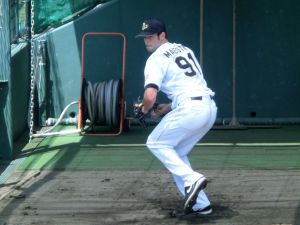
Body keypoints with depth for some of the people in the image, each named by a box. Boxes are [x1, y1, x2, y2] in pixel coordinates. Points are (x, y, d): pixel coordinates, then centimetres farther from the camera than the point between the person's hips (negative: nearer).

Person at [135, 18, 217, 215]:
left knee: (156, 143, 10)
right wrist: (170, 107, 23)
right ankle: (199, 204, 14)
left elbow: (150, 97, -16)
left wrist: (145, 109, 6)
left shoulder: (156, 59, -4)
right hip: (210, 108, 8)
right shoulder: (185, 50, 22)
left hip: (190, 110, -8)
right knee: (176, 153, 20)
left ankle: (192, 179, -9)